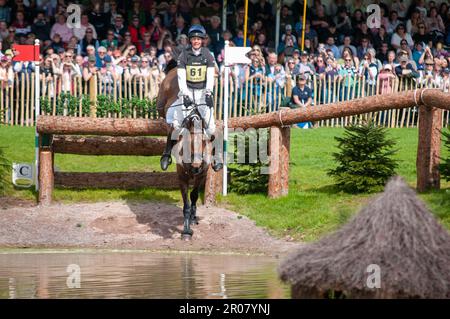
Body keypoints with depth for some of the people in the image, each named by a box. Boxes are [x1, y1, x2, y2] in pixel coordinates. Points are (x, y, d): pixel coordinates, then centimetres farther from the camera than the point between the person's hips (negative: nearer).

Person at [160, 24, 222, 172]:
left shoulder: (207, 55, -1)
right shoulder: (184, 55, -3)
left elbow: (210, 76, -8)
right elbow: (181, 77, -10)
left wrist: (208, 93, -22)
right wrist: (185, 95, -22)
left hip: (203, 92, 0)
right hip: (187, 91, 0)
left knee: (210, 124, -8)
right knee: (175, 122, -10)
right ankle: (167, 153, 2)